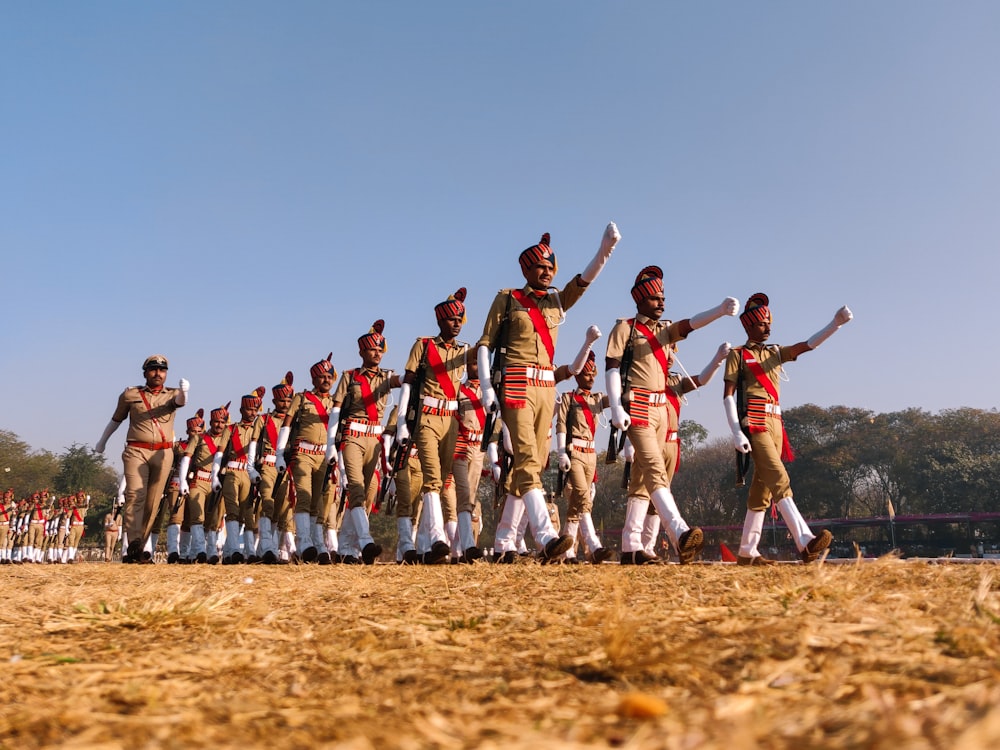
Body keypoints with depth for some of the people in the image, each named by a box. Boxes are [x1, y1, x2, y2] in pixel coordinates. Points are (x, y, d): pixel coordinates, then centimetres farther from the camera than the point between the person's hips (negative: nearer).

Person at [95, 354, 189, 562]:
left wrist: (183, 392, -39)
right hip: (136, 451, -1)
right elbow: (116, 419, 24)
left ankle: (138, 548, 9)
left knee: (152, 502, 2)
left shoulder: (172, 394, 9)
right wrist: (102, 441, 33)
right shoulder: (130, 394, 10)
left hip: (163, 453, 1)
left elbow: (180, 401, -15)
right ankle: (133, 543, -24)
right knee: (135, 495, -16)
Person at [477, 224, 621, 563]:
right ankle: (546, 536, -29)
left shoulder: (557, 300, 16)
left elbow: (585, 278, -1)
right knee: (527, 458, -16)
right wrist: (487, 387, -10)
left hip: (547, 387, 6)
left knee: (532, 462, 6)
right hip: (516, 385, -6)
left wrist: (605, 249, -19)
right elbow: (485, 344, 2)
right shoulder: (507, 299, 5)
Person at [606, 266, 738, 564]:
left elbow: (690, 323, -2)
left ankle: (630, 547, 9)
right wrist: (616, 408, -20)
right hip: (637, 408, -7)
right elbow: (611, 368, -7)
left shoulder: (666, 329, 17)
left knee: (642, 475, 6)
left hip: (661, 409, 7)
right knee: (655, 469, -20)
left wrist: (721, 310, -22)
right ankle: (680, 534, -35)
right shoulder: (625, 328, 1)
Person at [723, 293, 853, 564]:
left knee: (763, 488, 6)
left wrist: (836, 323, -4)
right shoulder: (738, 354, 4)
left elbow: (807, 344, 10)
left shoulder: (775, 353, 22)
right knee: (779, 479, -19)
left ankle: (746, 552, 10)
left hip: (775, 424, 7)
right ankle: (804, 542, -29)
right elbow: (728, 395, -4)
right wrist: (736, 432, -15)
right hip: (754, 422, -7)